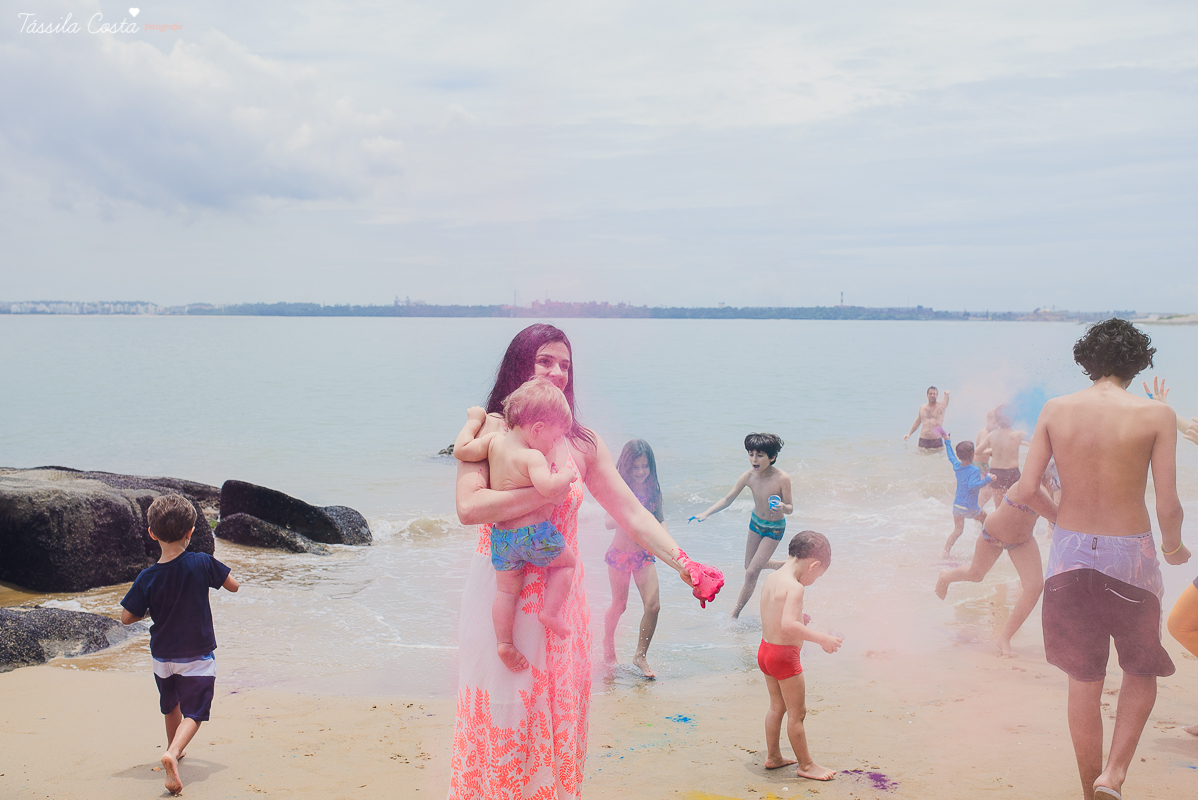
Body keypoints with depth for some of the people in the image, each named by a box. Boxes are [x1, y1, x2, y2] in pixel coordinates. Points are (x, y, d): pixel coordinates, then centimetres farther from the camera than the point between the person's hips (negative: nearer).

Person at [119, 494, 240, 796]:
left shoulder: (147, 578, -14)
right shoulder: (202, 563, -18)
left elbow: (127, 617, -7)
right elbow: (234, 585, -3)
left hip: (162, 657, 3)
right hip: (198, 657, -3)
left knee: (171, 706, 26)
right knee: (193, 712, 0)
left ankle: (174, 748, 45)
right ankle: (172, 753, -25)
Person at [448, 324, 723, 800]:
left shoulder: (581, 442, 6)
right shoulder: (492, 428, -6)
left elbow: (631, 513, 5)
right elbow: (469, 507, -21)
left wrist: (685, 566, -6)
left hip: (560, 597, 4)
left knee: (557, 716, 9)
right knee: (502, 717, 1)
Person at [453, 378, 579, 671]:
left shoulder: (494, 440, -2)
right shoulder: (533, 457, -21)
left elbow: (460, 450, 2)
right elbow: (547, 486, -35)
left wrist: (473, 421, 15)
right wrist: (567, 475, -16)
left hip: (501, 535, 6)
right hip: (534, 532, -6)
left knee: (506, 591, 16)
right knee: (566, 562, 19)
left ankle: (504, 642, 15)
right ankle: (551, 611, 10)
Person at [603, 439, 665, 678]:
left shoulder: (653, 489, 0)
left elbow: (660, 519, 12)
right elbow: (609, 522, -19)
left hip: (644, 554, 3)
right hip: (619, 554, -3)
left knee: (653, 605, -10)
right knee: (619, 606, 9)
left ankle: (641, 655, 8)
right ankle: (608, 644, 40)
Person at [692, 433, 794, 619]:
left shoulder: (782, 479, -30)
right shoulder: (749, 476, -20)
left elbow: (790, 508, -19)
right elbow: (728, 499, -11)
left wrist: (782, 507, -43)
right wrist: (706, 514, -21)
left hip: (774, 528, -5)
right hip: (756, 522, 5)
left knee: (752, 572, -8)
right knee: (749, 566, 20)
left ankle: (734, 614, 7)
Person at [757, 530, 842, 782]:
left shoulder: (770, 579, 4)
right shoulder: (794, 587, -24)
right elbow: (788, 625, -35)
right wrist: (821, 638, -30)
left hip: (765, 649, 9)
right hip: (784, 656, -9)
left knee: (777, 706, 23)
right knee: (797, 713, 6)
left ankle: (773, 757, 33)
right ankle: (806, 765, 18)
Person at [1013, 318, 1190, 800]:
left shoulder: (1055, 410, -2)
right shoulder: (1156, 415, -9)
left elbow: (1026, 491, -3)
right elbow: (1167, 506, -9)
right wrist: (1174, 548, 12)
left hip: (1070, 550, 2)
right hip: (1130, 555, -2)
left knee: (1083, 683, 14)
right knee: (1141, 672, 20)